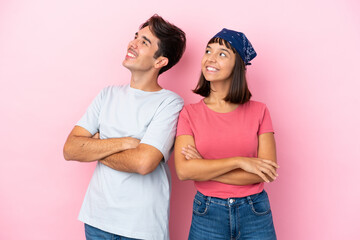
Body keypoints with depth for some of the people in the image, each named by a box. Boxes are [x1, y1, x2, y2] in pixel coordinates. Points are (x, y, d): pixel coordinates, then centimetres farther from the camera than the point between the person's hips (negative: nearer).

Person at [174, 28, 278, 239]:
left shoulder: (259, 111, -2)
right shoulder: (189, 114, -3)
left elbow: (267, 170, -10)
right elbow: (183, 170, -14)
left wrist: (205, 169, -12)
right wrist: (239, 161, -18)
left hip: (255, 214, 1)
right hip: (207, 214, 0)